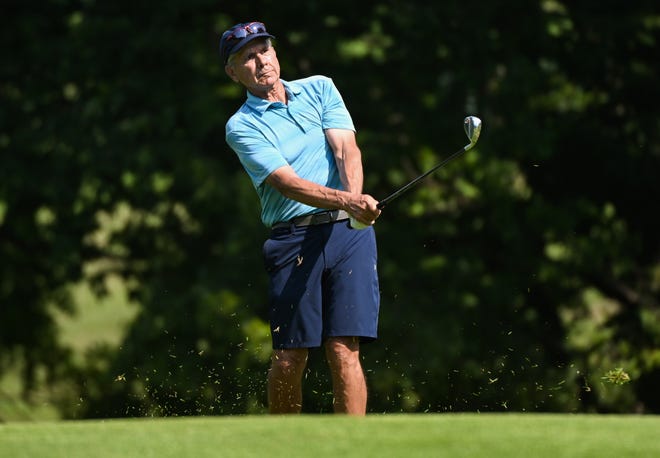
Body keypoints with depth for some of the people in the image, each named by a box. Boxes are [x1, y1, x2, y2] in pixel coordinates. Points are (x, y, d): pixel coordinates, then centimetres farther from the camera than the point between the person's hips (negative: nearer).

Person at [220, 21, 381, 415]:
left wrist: (356, 198, -20)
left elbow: (346, 150, 1)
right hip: (292, 241, -1)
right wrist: (346, 201, -28)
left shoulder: (319, 88, 14)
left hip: (348, 232, 1)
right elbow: (287, 183, -11)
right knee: (288, 360, -4)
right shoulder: (241, 127, 3)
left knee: (344, 352, -10)